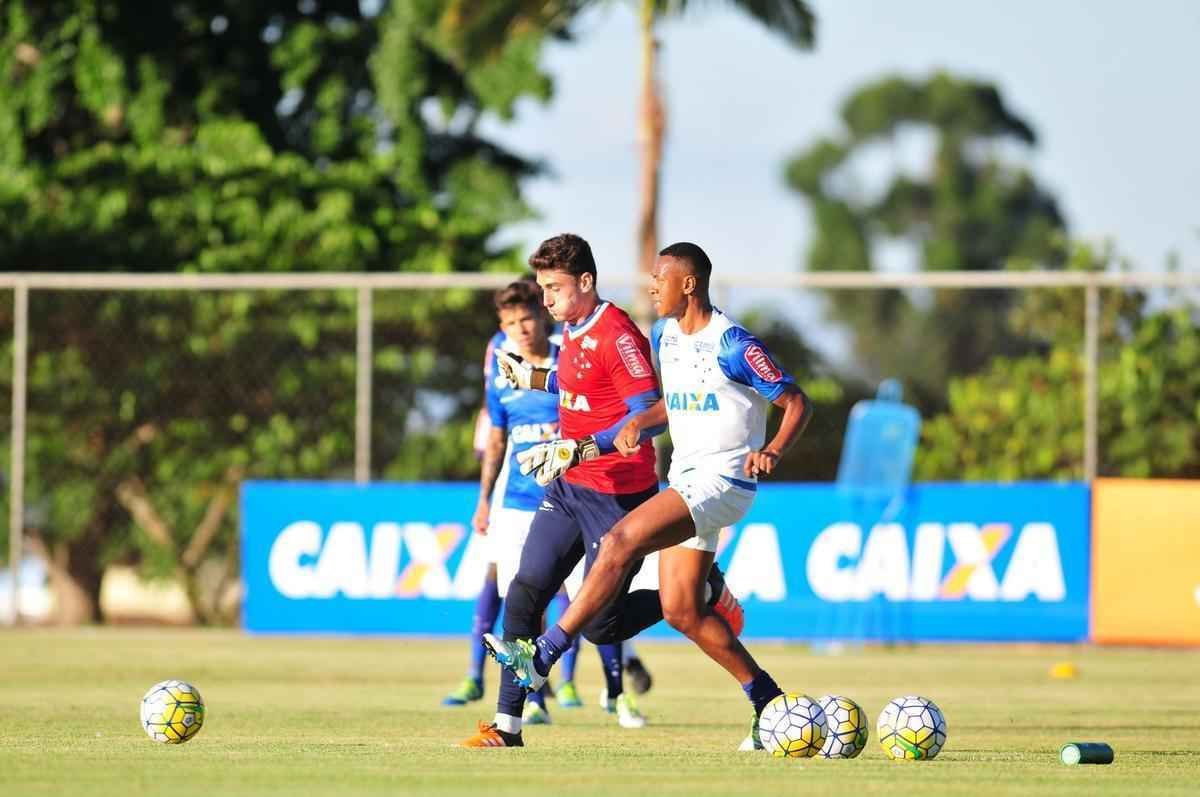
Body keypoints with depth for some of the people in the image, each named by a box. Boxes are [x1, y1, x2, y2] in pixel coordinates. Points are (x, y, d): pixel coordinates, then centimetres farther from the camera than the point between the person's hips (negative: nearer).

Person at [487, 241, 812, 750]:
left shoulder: (732, 344, -14)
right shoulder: (665, 335, 11)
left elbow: (797, 403, -12)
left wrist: (772, 451, -29)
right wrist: (639, 421, 5)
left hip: (723, 480, -9)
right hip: (686, 479, 9)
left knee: (619, 542, -24)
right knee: (681, 611, 3)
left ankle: (543, 656, -25)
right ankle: (770, 704, 13)